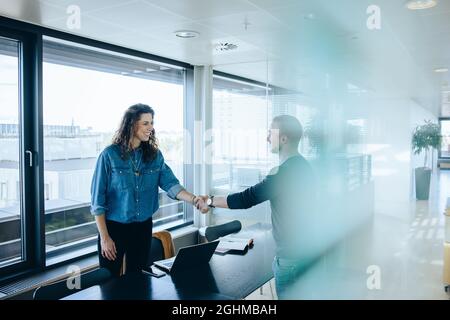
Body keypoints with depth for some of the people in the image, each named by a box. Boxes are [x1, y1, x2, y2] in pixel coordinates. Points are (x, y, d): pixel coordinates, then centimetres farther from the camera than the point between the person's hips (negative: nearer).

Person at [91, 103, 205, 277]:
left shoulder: (154, 155, 1)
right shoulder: (110, 155, -10)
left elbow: (171, 184, -9)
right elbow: (98, 200, -9)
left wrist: (193, 199, -28)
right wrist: (104, 237, -11)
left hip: (143, 228, 4)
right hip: (114, 227, -3)